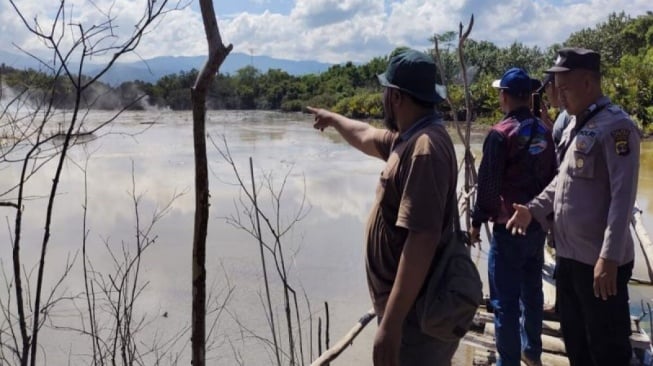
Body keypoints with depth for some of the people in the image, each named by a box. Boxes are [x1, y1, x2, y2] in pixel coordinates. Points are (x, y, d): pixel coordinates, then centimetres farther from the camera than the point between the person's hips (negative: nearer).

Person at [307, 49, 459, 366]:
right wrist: (333, 119, 47)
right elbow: (366, 136, 31)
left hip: (416, 315, -10)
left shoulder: (424, 148, -24)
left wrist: (391, 323, -31)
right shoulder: (409, 137, 8)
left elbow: (422, 239, -31)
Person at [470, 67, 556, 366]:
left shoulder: (501, 133, -14)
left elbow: (488, 185, -14)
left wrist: (477, 221, -4)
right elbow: (552, 177, 13)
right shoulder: (544, 132, 4)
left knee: (505, 300, 0)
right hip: (538, 224, 7)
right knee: (532, 291, 19)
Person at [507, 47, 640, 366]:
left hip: (600, 261, -9)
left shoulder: (616, 126, -15)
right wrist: (534, 209, 7)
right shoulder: (574, 126, 13)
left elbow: (623, 196, -21)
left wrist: (609, 257, -26)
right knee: (574, 340, 22)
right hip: (568, 255, 9)